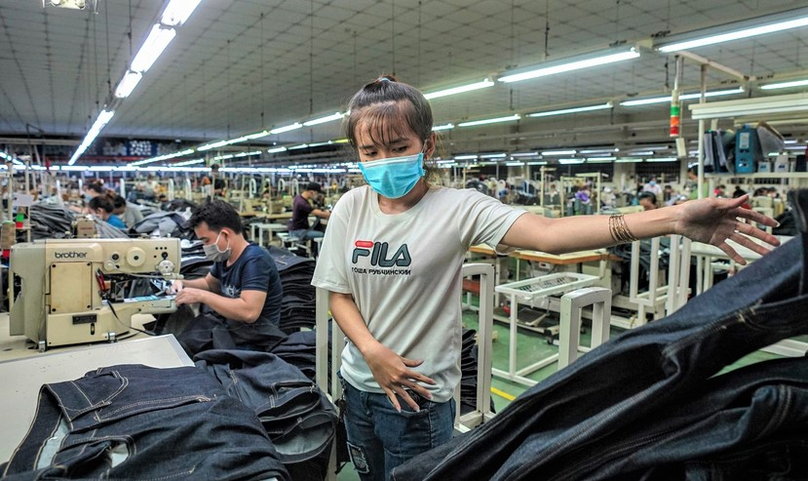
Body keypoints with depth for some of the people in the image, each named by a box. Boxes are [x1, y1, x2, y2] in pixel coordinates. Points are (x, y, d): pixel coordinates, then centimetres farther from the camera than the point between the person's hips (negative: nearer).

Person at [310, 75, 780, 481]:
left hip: (420, 398, -4)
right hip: (358, 384, 5)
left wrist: (674, 218, -41)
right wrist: (373, 352, -17)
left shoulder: (457, 208, -18)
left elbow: (549, 233, -31)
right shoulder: (352, 208, -6)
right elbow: (339, 294, -1)